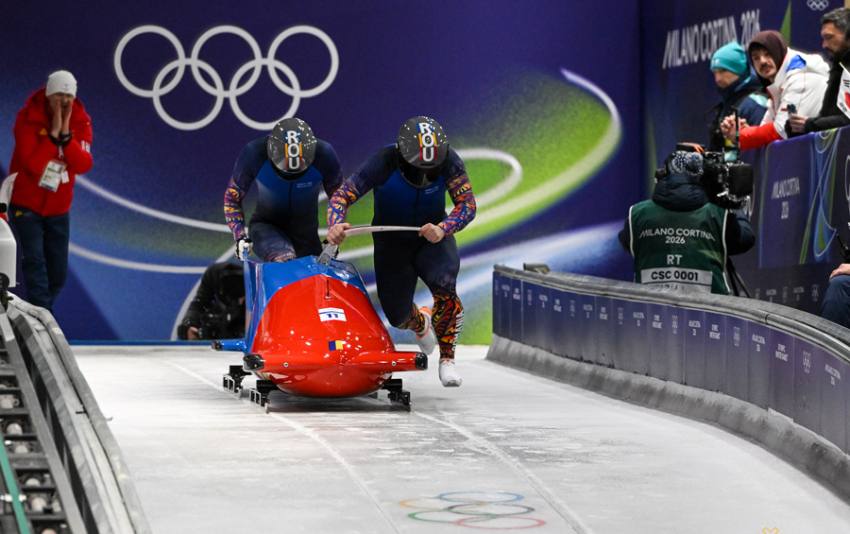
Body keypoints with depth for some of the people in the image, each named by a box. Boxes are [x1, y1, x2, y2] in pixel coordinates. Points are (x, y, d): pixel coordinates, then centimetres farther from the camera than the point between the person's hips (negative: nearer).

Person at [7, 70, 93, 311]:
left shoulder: (81, 121, -5)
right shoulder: (29, 118, -16)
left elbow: (84, 165, -17)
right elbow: (32, 163, -26)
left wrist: (66, 134, -26)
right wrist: (53, 133, -29)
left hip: (58, 209, 4)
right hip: (26, 205, -4)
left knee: (58, 274, 8)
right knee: (34, 262, -16)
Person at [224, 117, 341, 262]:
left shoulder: (324, 154, -20)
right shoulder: (255, 153, -22)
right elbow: (232, 197, -6)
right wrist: (240, 236, -15)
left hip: (306, 231, 3)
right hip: (266, 227, -3)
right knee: (284, 261, -32)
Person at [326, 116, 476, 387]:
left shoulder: (449, 161, -21)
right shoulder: (384, 162, -26)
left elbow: (467, 204, -21)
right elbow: (341, 196, -23)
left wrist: (443, 229, -40)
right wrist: (335, 225, -44)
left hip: (433, 236, 0)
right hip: (392, 240, 0)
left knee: (444, 286, -30)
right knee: (398, 316, 0)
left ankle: (447, 358, -13)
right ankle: (421, 322, 40)